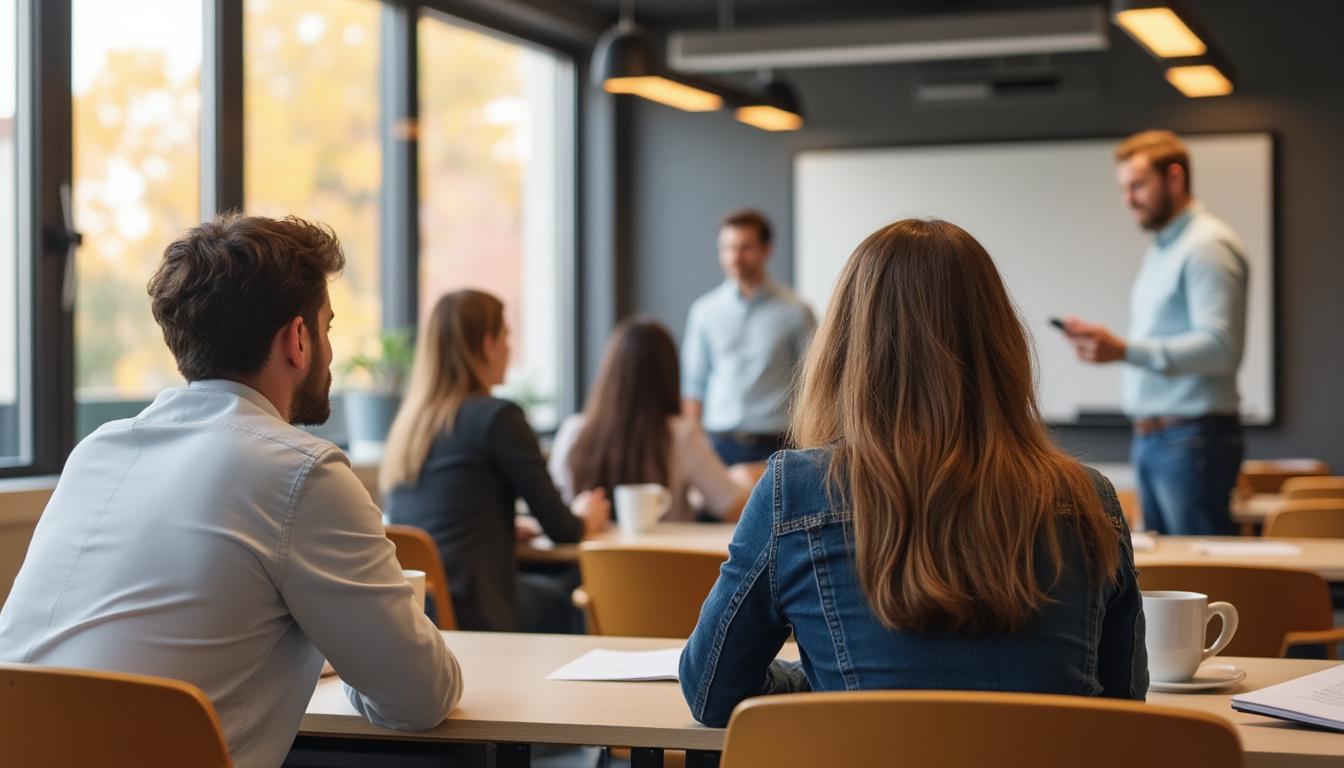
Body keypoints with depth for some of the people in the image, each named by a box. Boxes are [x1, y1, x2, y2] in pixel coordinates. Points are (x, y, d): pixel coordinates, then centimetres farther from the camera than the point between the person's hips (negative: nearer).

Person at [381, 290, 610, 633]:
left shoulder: (410, 418, 10)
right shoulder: (497, 416, -11)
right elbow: (560, 529, -4)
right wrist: (585, 521, 17)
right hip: (469, 615, -7)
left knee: (555, 590, 27)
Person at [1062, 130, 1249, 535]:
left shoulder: (1207, 246, -10)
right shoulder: (1160, 249, 20)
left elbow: (1220, 346, -21)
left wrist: (1125, 350, -27)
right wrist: (1103, 342, 8)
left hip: (1192, 437, -9)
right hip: (1150, 437, 9)